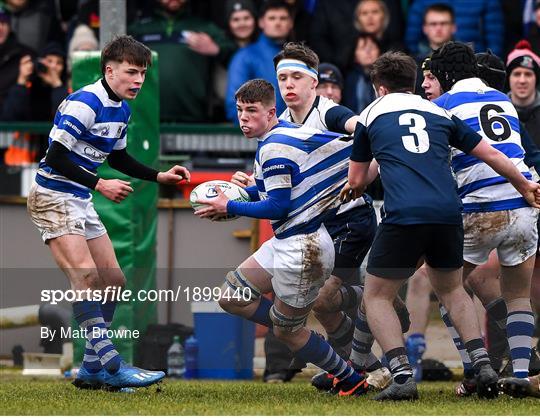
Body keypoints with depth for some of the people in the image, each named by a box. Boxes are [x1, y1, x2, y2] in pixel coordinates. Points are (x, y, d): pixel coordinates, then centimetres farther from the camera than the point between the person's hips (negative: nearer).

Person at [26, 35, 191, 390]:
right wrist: (100, 185, -24)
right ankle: (111, 364, -28)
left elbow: (118, 158, 25)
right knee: (86, 277, -22)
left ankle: (93, 368, 15)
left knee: (113, 280, 8)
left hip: (81, 201, 10)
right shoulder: (85, 103, -20)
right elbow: (57, 157, -24)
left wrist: (160, 176, 16)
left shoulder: (122, 109, 9)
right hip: (54, 197, -10)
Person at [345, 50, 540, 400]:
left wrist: (354, 188, 48)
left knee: (377, 296, 11)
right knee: (452, 290, 27)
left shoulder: (372, 114, 16)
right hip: (448, 211, 4)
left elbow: (357, 180, 24)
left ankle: (402, 377, -6)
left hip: (404, 215, -4)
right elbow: (492, 155, 25)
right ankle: (483, 365, 12)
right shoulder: (440, 114, 21)